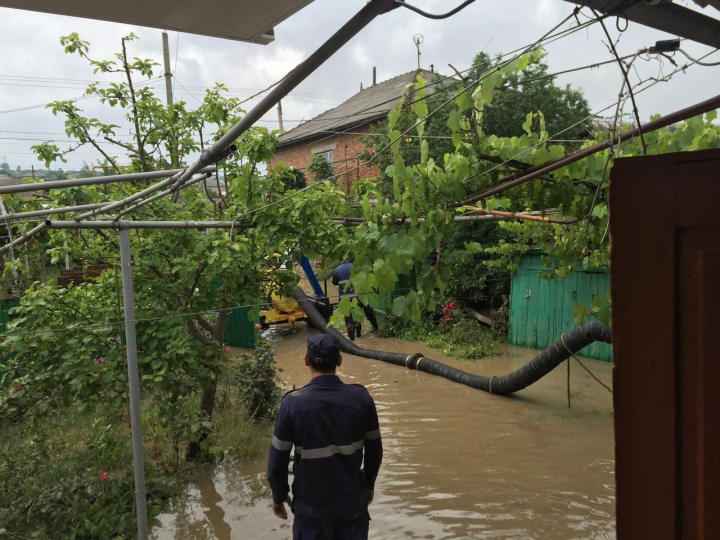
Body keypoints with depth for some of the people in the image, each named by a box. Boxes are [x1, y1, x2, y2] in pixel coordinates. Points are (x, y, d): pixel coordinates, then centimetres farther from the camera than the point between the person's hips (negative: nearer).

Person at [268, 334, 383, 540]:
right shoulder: (361, 397, -12)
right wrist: (369, 484, 16)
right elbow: (374, 450, -1)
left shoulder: (293, 403, -17)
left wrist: (279, 496, 7)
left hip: (311, 505, -1)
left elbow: (277, 461, -11)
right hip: (353, 502, 2)